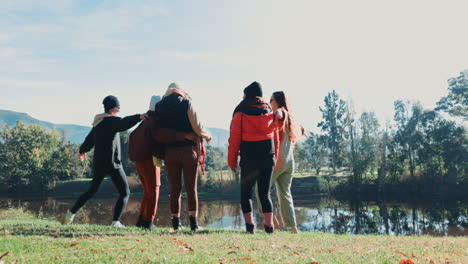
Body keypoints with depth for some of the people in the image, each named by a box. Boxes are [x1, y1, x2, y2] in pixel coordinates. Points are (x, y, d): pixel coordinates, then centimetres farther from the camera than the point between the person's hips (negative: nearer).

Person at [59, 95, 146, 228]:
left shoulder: (98, 124, 14)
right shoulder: (112, 121, -9)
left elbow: (90, 139, 28)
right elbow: (123, 124, -32)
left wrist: (82, 151, 46)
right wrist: (138, 117, -45)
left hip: (98, 163, 8)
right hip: (112, 163, -8)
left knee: (91, 191, 23)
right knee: (125, 193, -1)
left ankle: (70, 214, 22)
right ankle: (116, 221, -13)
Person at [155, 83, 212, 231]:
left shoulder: (159, 106, 7)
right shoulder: (187, 103, -3)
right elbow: (197, 128, -8)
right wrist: (207, 135, 11)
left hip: (169, 151, 3)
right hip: (189, 149, -3)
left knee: (174, 188, 9)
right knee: (191, 187, 3)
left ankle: (176, 222, 10)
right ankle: (194, 222, 1)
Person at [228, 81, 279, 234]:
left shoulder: (240, 114, -7)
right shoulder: (270, 113, 7)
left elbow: (234, 140, -6)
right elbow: (275, 138, 10)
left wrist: (232, 161, 3)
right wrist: (274, 158, 17)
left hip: (249, 160, -4)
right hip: (268, 159, 4)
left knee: (246, 194, 8)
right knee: (265, 194, 12)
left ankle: (250, 225, -1)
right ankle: (269, 226, 5)